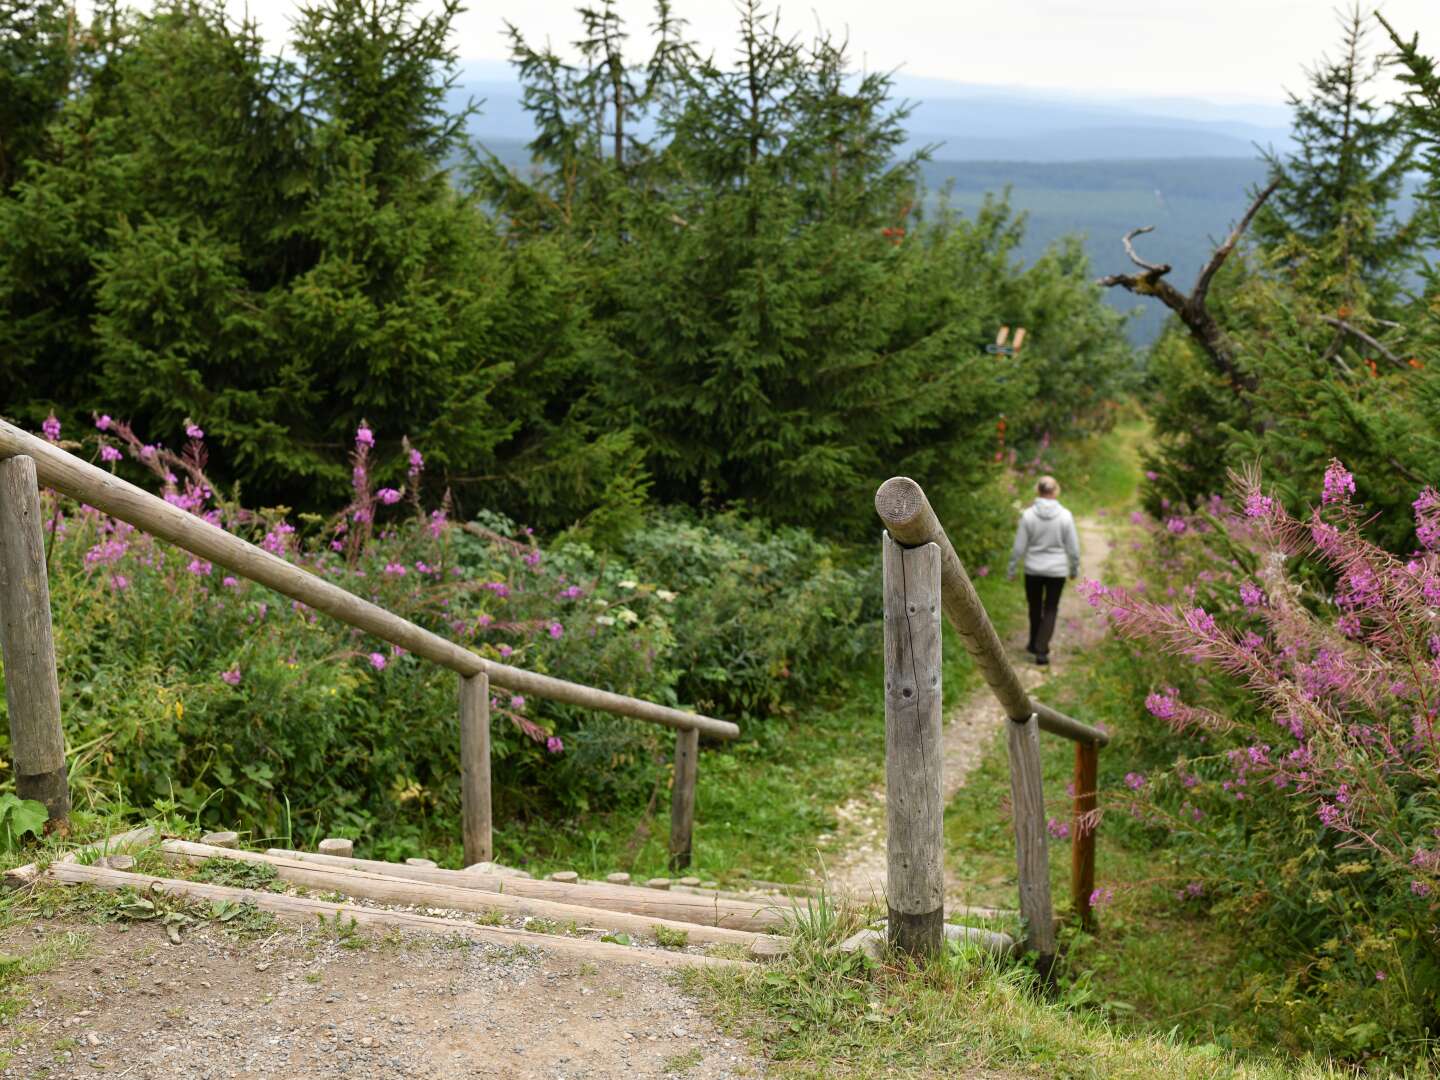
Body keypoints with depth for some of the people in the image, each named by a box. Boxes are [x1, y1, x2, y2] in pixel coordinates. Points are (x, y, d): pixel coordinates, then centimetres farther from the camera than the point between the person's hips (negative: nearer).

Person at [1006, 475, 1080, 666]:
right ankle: (1041, 650, -1)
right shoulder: (1065, 516, -12)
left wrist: (1012, 569, 5)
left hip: (1033, 570, 1)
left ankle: (1035, 644, 35)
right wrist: (1074, 569, 11)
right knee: (1050, 609, 10)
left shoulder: (1028, 515, -12)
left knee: (1035, 607, 20)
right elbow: (1073, 547, -4)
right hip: (1057, 571, -1)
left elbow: (1019, 547, -7)